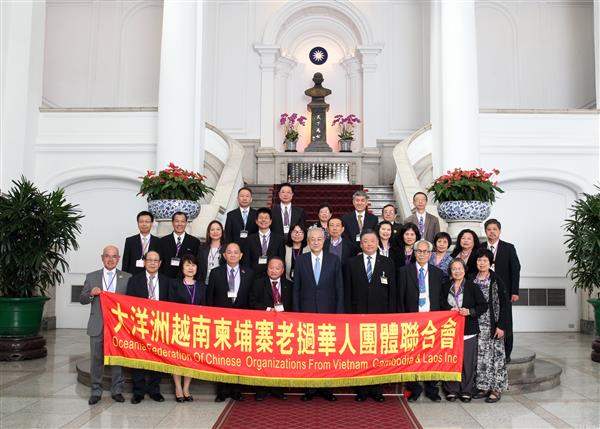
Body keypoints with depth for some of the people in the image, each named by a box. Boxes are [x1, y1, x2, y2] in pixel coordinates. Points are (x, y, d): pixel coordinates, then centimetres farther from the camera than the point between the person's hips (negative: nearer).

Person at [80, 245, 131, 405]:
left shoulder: (127, 278, 5)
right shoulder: (91, 277, 8)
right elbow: (82, 300, 8)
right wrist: (91, 294, -11)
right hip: (98, 326, 1)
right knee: (96, 359, 7)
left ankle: (117, 391, 17)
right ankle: (96, 391, 18)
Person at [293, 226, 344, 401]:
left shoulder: (334, 260, 3)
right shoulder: (300, 260, 4)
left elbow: (339, 288, 3)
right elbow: (296, 288, 5)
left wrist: (339, 312, -2)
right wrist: (296, 312, -1)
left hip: (328, 311, 0)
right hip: (307, 311, 0)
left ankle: (326, 387, 15)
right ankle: (310, 387, 14)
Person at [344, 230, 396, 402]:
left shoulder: (387, 263, 7)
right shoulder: (352, 263, 7)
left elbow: (392, 291, 5)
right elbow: (348, 291, 5)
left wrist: (391, 315, -1)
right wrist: (349, 314, -2)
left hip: (381, 315, 0)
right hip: (358, 315, 0)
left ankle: (377, 390, 14)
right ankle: (362, 390, 12)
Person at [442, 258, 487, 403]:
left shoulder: (472, 286, 2)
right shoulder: (445, 287, 9)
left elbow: (483, 305, 0)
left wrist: (469, 311, -14)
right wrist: (450, 310, -4)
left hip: (468, 330, -1)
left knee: (467, 361, 0)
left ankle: (466, 391, 12)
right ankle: (451, 391, 11)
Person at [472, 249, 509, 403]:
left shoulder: (496, 281, -5)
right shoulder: (471, 280, 7)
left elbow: (504, 304, -7)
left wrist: (501, 326, -12)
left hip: (493, 325, -4)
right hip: (477, 325, 4)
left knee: (496, 355, 0)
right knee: (480, 355, 7)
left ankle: (496, 389, 8)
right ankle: (483, 387, 17)